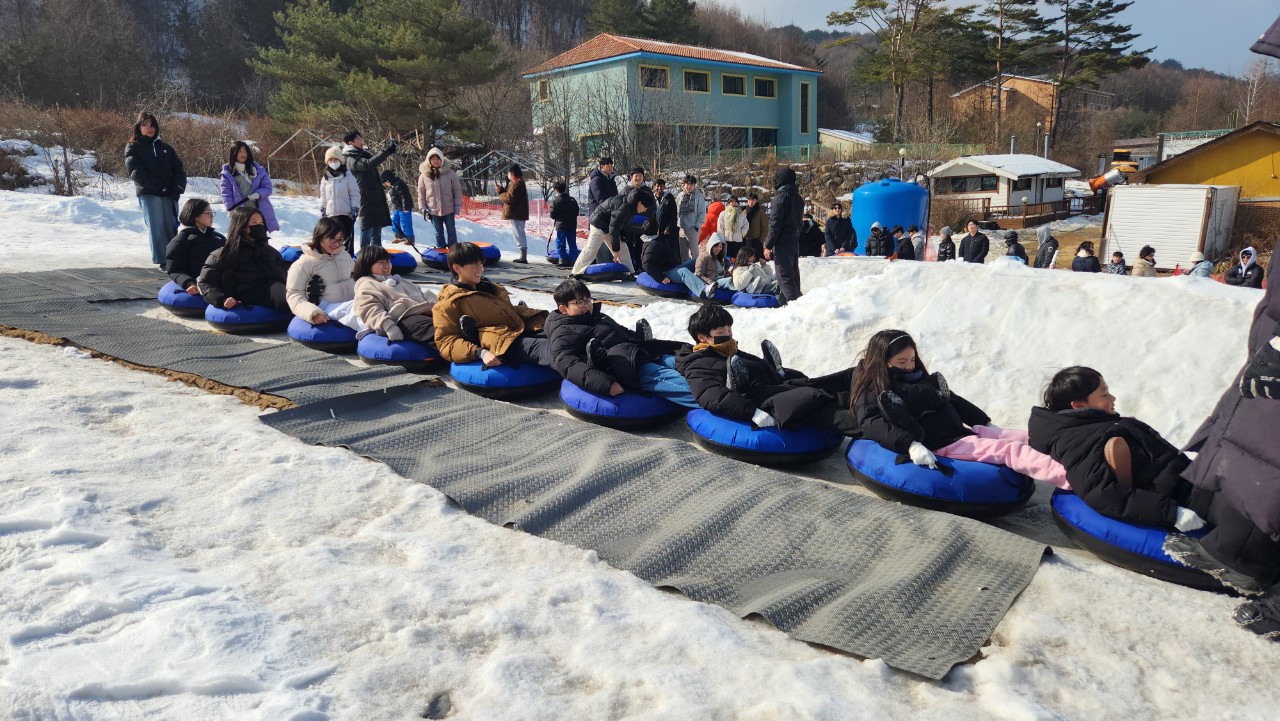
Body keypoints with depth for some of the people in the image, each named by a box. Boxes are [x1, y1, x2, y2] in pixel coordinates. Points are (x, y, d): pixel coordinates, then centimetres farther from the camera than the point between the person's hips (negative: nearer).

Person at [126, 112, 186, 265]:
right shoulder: (133, 148, 10)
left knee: (172, 228, -1)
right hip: (148, 194, -3)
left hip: (170, 195, 3)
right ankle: (162, 262, -10)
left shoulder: (165, 148, 19)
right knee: (157, 228, -10)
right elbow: (136, 172, -4)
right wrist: (160, 187, -16)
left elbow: (178, 168, 11)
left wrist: (178, 188, -8)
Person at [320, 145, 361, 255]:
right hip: (330, 214, 4)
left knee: (347, 240, -3)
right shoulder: (325, 178, 11)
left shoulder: (348, 176, -1)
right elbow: (323, 196, 18)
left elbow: (355, 194, -2)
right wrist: (322, 210, 14)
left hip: (346, 213, -4)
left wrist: (355, 209, -9)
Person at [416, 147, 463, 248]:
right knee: (439, 233, 12)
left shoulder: (450, 173, -7)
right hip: (433, 210, 1)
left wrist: (458, 205, -5)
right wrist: (423, 207, -4)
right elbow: (421, 193, 1)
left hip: (449, 209, -1)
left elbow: (457, 190, -3)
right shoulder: (424, 175, -4)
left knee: (451, 231, 11)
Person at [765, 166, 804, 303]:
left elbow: (775, 224, -16)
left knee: (785, 276, -8)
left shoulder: (781, 197, -13)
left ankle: (792, 301, -15)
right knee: (793, 273, 15)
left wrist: (768, 245, -13)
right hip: (795, 241, 9)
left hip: (783, 243, -9)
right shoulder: (798, 197, 14)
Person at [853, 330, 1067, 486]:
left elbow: (955, 402, 31)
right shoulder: (875, 392, -6)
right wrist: (910, 445, -37)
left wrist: (986, 422, 25)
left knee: (1025, 438, -1)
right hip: (942, 446, -9)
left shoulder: (924, 381, 21)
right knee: (1010, 450, -23)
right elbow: (872, 424, -24)